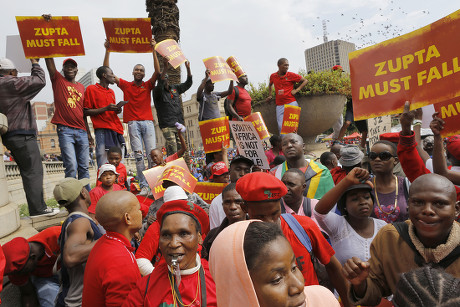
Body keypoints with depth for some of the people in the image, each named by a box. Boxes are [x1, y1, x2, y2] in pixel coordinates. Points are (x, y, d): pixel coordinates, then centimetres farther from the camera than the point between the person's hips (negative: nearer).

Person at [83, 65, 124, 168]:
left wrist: (117, 110, 8)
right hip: (102, 130, -7)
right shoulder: (91, 89, 3)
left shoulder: (111, 92, 23)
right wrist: (106, 108, -12)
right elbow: (86, 112, -3)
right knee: (104, 166, -13)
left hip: (116, 129, 7)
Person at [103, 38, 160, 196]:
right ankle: (144, 186, -6)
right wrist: (107, 50, 5)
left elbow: (157, 71, -1)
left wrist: (153, 50, -6)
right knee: (138, 155, -6)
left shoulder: (148, 85, 14)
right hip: (133, 123, 0)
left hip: (148, 122, 1)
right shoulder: (125, 85, 14)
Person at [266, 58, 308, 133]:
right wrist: (270, 95, 24)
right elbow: (270, 85, 33)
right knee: (281, 126, -1)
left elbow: (305, 80, 6)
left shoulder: (291, 75, 0)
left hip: (291, 103, -2)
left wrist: (297, 90, -3)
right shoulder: (273, 76, 9)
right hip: (279, 106, 3)